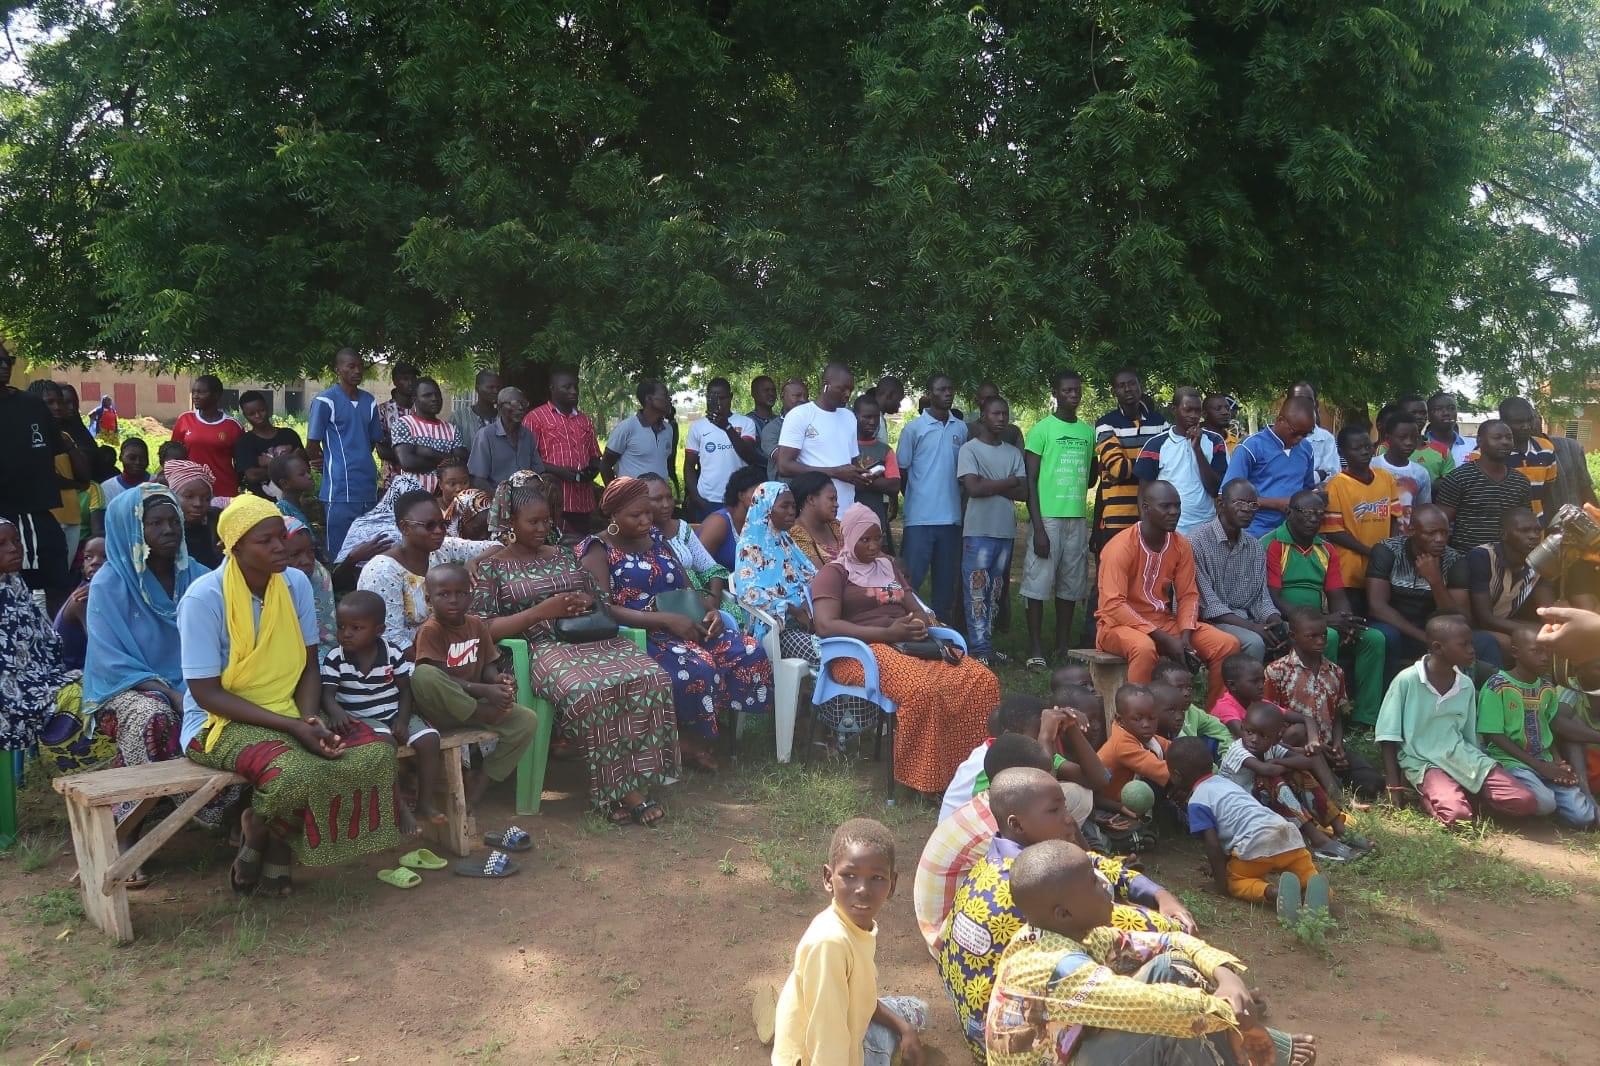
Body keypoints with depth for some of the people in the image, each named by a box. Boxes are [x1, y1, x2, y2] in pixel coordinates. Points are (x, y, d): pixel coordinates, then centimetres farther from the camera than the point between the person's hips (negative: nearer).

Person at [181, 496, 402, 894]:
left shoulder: (296, 583, -2)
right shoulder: (204, 597, -18)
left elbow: (309, 668, 4)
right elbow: (207, 693, -17)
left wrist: (309, 720, -16)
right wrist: (293, 726, -23)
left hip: (289, 715, 6)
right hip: (222, 722, -6)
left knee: (376, 754, -17)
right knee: (295, 772, -35)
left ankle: (279, 850, 0)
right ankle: (256, 837, 2)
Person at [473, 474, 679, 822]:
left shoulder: (562, 554, 23)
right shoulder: (489, 567, 8)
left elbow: (597, 596, 26)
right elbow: (485, 629, -3)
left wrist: (586, 602, 0)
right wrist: (542, 610, -11)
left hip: (591, 636, 5)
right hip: (541, 647, -5)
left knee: (651, 679, -25)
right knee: (588, 693, -38)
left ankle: (631, 782, -19)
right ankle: (617, 788, -23)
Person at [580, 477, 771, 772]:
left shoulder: (656, 538, 17)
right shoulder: (598, 550, -4)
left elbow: (686, 589, 18)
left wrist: (710, 609, -6)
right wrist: (665, 620, -23)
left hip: (682, 625, 7)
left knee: (749, 652, -17)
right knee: (695, 667, -35)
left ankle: (718, 722, -5)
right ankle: (686, 738, -10)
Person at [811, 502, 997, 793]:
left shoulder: (889, 566, 25)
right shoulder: (833, 573, 3)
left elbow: (918, 610, 20)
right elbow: (825, 626, -13)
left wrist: (920, 625, -7)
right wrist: (887, 633, -20)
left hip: (911, 645, 7)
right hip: (864, 651, -7)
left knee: (982, 680, -19)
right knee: (922, 691, -38)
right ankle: (922, 776, -23)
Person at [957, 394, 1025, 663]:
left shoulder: (1013, 453, 12)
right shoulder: (969, 449, -2)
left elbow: (1023, 492, 3)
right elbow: (972, 488, -14)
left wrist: (989, 486, -9)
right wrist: (1008, 482, -3)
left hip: (1006, 530, 5)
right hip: (979, 531, -5)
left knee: (995, 591, 8)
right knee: (977, 590, -5)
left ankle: (987, 643, 14)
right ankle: (981, 648, -3)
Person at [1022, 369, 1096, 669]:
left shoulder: (1088, 432, 13)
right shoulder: (1041, 429, -2)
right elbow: (1030, 481, -5)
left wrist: (1075, 492, 1)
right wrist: (1038, 527, -12)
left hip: (1078, 518, 5)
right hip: (1047, 517, -5)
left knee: (1070, 585, 8)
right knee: (1038, 583, -5)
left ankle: (1063, 646, 17)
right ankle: (1036, 650, 1)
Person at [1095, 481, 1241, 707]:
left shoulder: (1181, 545, 1)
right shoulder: (1121, 547, -19)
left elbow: (1188, 595, 5)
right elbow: (1113, 605, -24)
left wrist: (1185, 633, -15)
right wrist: (1162, 638, -25)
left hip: (1165, 622, 7)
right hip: (1121, 624, -6)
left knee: (1227, 644, -8)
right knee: (1144, 648, -40)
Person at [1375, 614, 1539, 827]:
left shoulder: (1466, 685, 5)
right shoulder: (1407, 680, -11)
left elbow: (1470, 737, 16)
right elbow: (1388, 736, -7)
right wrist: (1394, 787, -11)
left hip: (1460, 756, 6)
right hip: (1423, 761, -5)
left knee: (1525, 802, -14)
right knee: (1458, 816, -32)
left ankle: (1464, 793, 4)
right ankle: (1428, 796, -3)